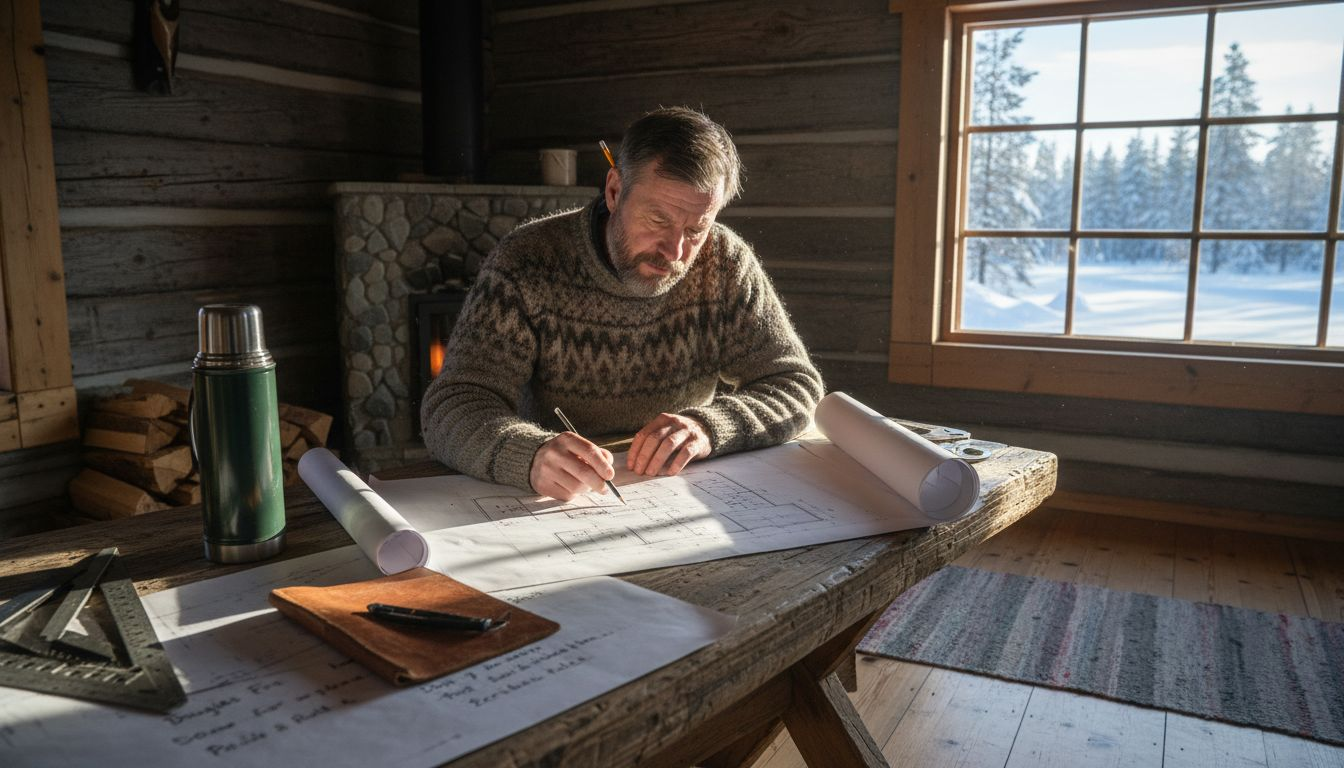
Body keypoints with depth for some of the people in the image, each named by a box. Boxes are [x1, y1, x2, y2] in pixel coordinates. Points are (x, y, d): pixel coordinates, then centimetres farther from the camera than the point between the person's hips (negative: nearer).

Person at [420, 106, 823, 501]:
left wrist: (709, 426, -24)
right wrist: (530, 454, -39)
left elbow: (797, 384, -3)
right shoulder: (525, 263, -13)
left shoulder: (725, 262, -5)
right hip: (553, 505, -1)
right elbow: (451, 407, -17)